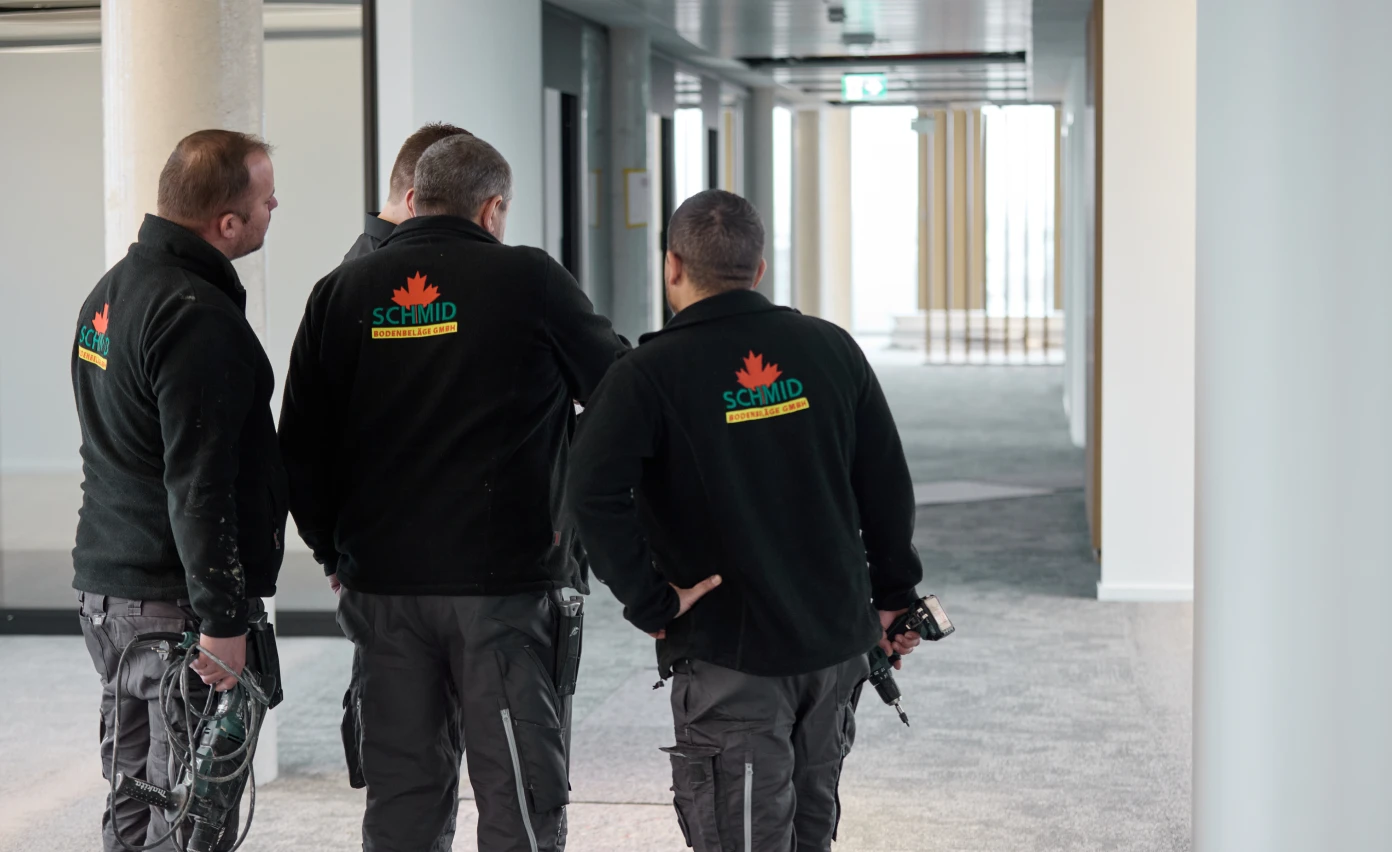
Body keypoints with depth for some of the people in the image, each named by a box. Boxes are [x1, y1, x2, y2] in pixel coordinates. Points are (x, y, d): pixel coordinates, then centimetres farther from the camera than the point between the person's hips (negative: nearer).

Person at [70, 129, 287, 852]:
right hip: (175, 604, -10)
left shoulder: (111, 291, 13)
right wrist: (222, 619, -21)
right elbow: (198, 484, -23)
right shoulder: (198, 316, -19)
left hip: (106, 588, 10)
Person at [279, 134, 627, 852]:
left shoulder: (342, 293, 6)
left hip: (381, 583, 4)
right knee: (521, 792, 2)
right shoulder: (527, 280, -5)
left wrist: (333, 550, 19)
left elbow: (300, 448, 8)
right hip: (503, 579, -4)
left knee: (400, 791, 12)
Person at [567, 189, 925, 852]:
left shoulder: (648, 374, -10)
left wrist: (650, 604, -15)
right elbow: (887, 484, 8)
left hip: (729, 655, -5)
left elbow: (594, 492, -24)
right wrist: (893, 596, 17)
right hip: (838, 644, 5)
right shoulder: (831, 349, 4)